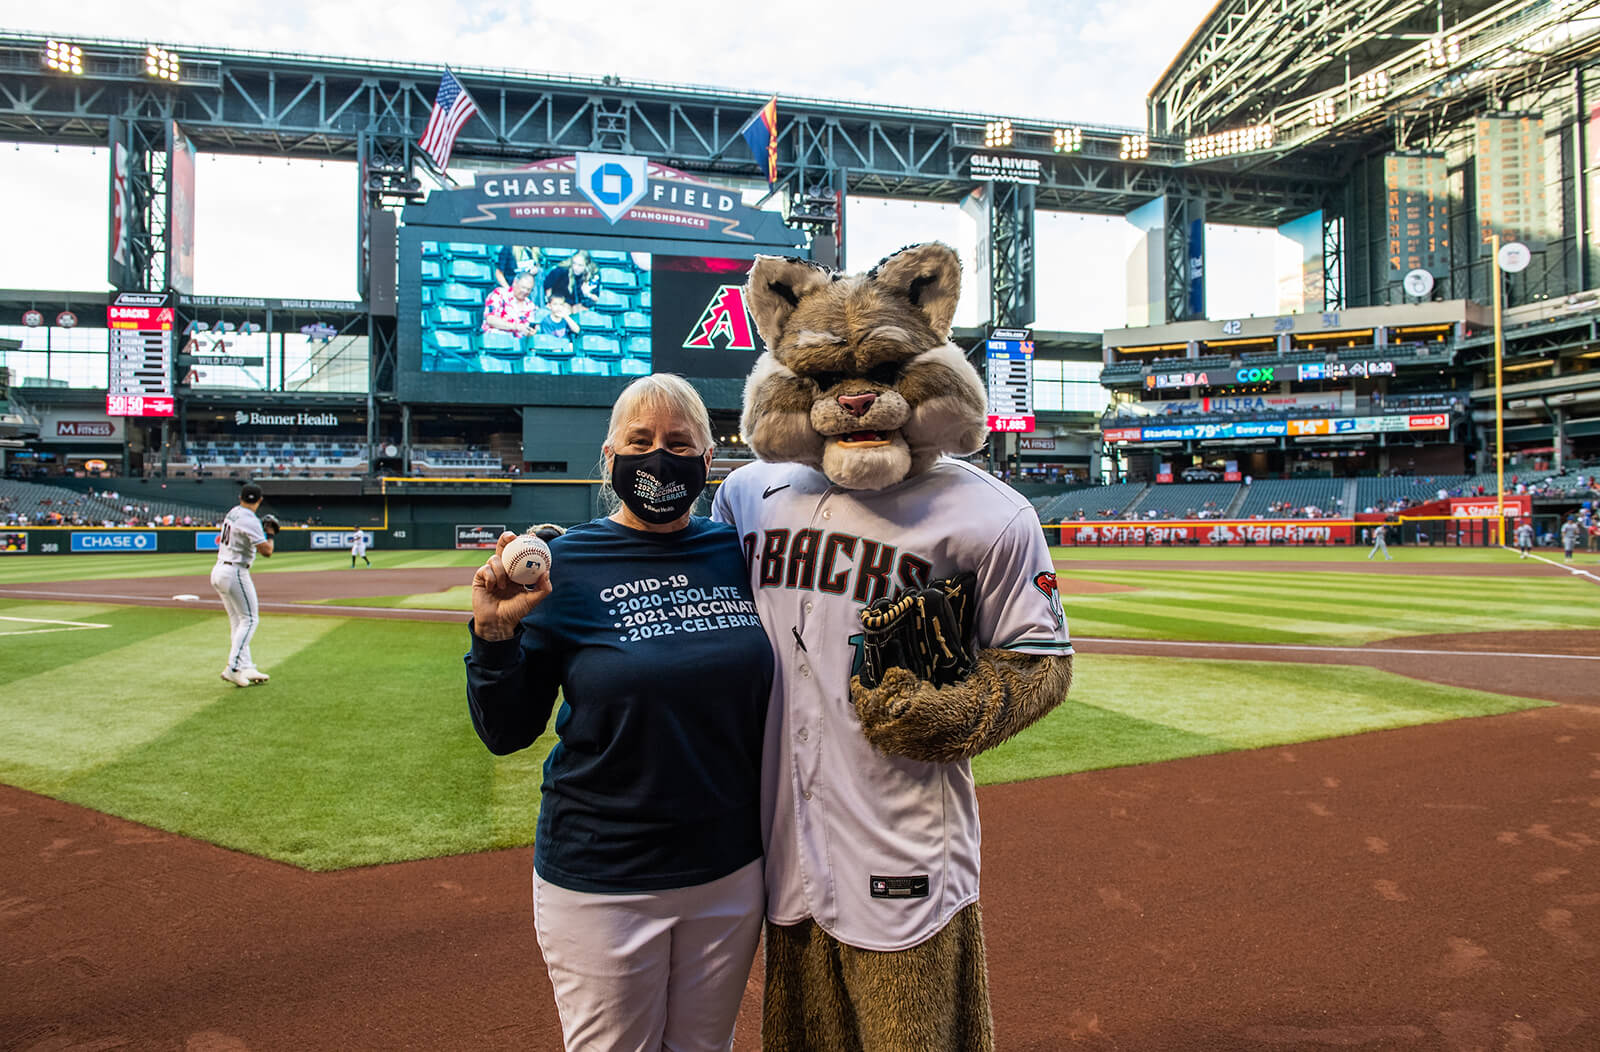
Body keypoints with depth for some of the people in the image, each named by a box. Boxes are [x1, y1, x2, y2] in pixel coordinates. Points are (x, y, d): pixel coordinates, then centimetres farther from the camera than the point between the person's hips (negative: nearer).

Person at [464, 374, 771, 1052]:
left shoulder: (740, 554, -1)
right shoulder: (565, 564, -9)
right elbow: (506, 733, -6)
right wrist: (495, 634, -19)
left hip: (730, 874, 3)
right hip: (600, 881, -3)